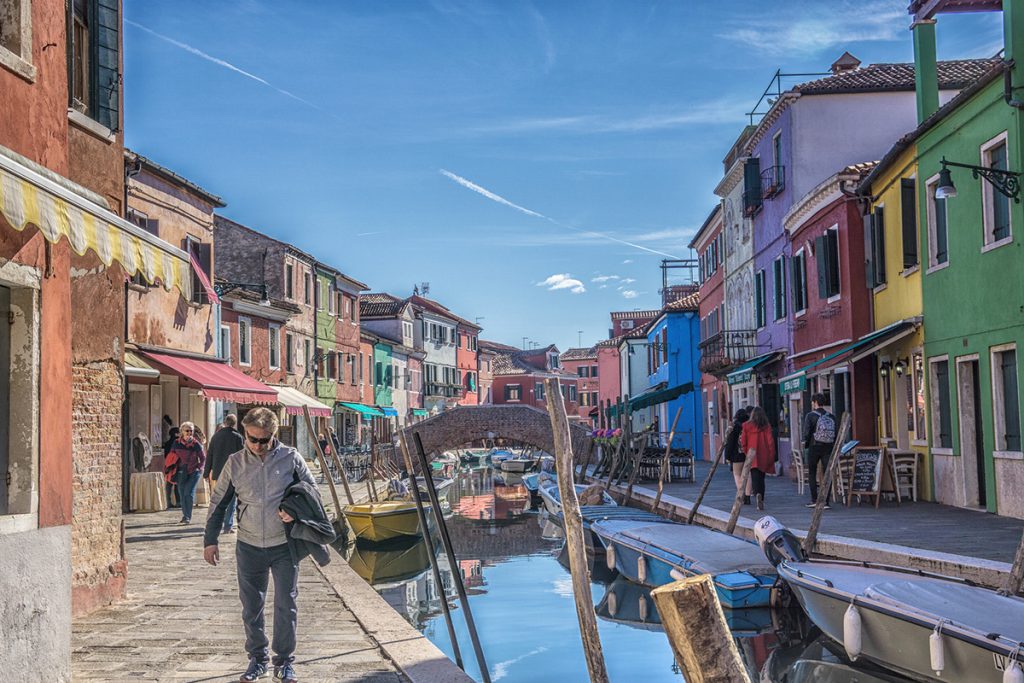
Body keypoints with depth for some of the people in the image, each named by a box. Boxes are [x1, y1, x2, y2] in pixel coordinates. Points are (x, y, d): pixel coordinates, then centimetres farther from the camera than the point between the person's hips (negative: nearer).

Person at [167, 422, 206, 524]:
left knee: (188, 492, -14)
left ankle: (188, 517, -11)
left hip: (194, 471, -3)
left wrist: (199, 468, -7)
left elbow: (203, 458, 4)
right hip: (181, 471, 3)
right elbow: (171, 456, 13)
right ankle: (185, 515, 18)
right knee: (182, 493, 5)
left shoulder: (196, 444, -6)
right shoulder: (176, 443, 1)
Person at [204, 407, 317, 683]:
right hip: (249, 547, 2)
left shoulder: (290, 458, -6)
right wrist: (210, 540, 4)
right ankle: (257, 659, 25)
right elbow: (219, 503, 7)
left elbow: (311, 489, 3)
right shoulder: (235, 463, -1)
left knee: (286, 605, 2)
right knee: (251, 607, 10)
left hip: (284, 545, -2)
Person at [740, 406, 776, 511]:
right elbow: (770, 442, -4)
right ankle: (761, 500, 17)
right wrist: (771, 457, 3)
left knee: (755, 478, -4)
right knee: (761, 478, 15)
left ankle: (758, 494, -31)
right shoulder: (766, 426, -2)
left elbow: (743, 442, 0)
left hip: (752, 456, -2)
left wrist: (746, 453, 13)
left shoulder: (746, 426, -3)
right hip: (763, 457, 2)